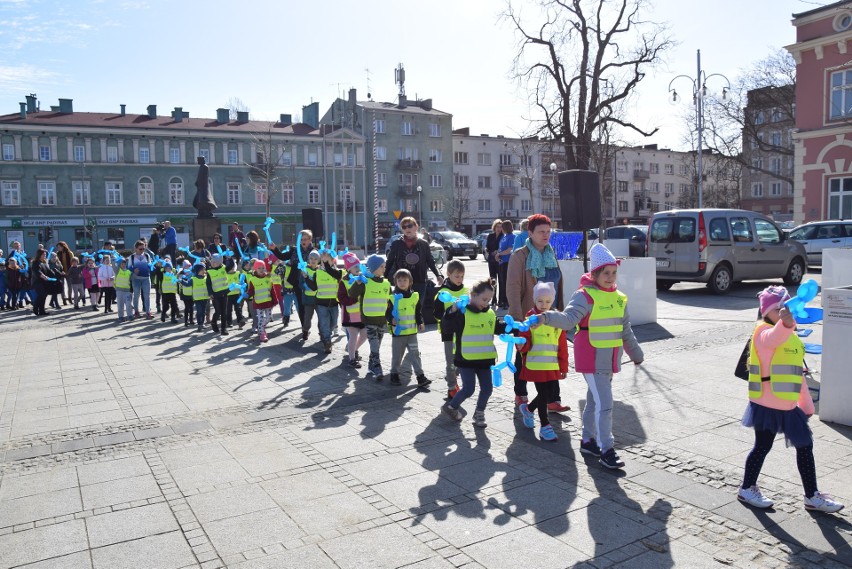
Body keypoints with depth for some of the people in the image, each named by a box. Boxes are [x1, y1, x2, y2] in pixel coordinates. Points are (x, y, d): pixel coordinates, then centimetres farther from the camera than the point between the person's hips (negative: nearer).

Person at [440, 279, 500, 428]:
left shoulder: (490, 314, 7)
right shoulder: (462, 313, -13)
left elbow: (499, 329, 23)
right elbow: (446, 328, -20)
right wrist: (452, 312, -34)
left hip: (484, 359, 6)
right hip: (466, 359, -6)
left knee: (487, 388, 7)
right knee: (468, 389, -4)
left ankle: (479, 414, 27)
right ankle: (451, 407, 21)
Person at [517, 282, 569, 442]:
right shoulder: (530, 318, -5)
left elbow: (562, 345, 8)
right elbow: (525, 341, -4)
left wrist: (563, 366, 9)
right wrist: (522, 344, -28)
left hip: (553, 366, 4)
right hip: (535, 365, -4)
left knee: (549, 395, 9)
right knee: (543, 394, 0)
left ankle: (528, 408, 36)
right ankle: (545, 426, 14)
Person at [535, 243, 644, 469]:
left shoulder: (619, 298, 9)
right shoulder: (585, 296, -14)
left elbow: (625, 330, 20)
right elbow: (569, 318, -29)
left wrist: (636, 353, 28)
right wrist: (547, 317, -49)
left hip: (609, 361, 7)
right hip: (592, 360, -7)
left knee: (594, 401, 19)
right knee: (604, 404, -8)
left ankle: (588, 440, 33)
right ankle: (606, 451, 2)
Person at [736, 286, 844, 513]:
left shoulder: (790, 335, 13)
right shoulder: (765, 333, -15)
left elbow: (797, 373, 18)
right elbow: (774, 337, -43)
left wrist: (806, 403, 18)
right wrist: (785, 323, -64)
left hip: (789, 406, 8)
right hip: (767, 405, -8)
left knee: (805, 446, 12)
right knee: (762, 447, 5)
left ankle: (812, 496, 26)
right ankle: (747, 489, 24)